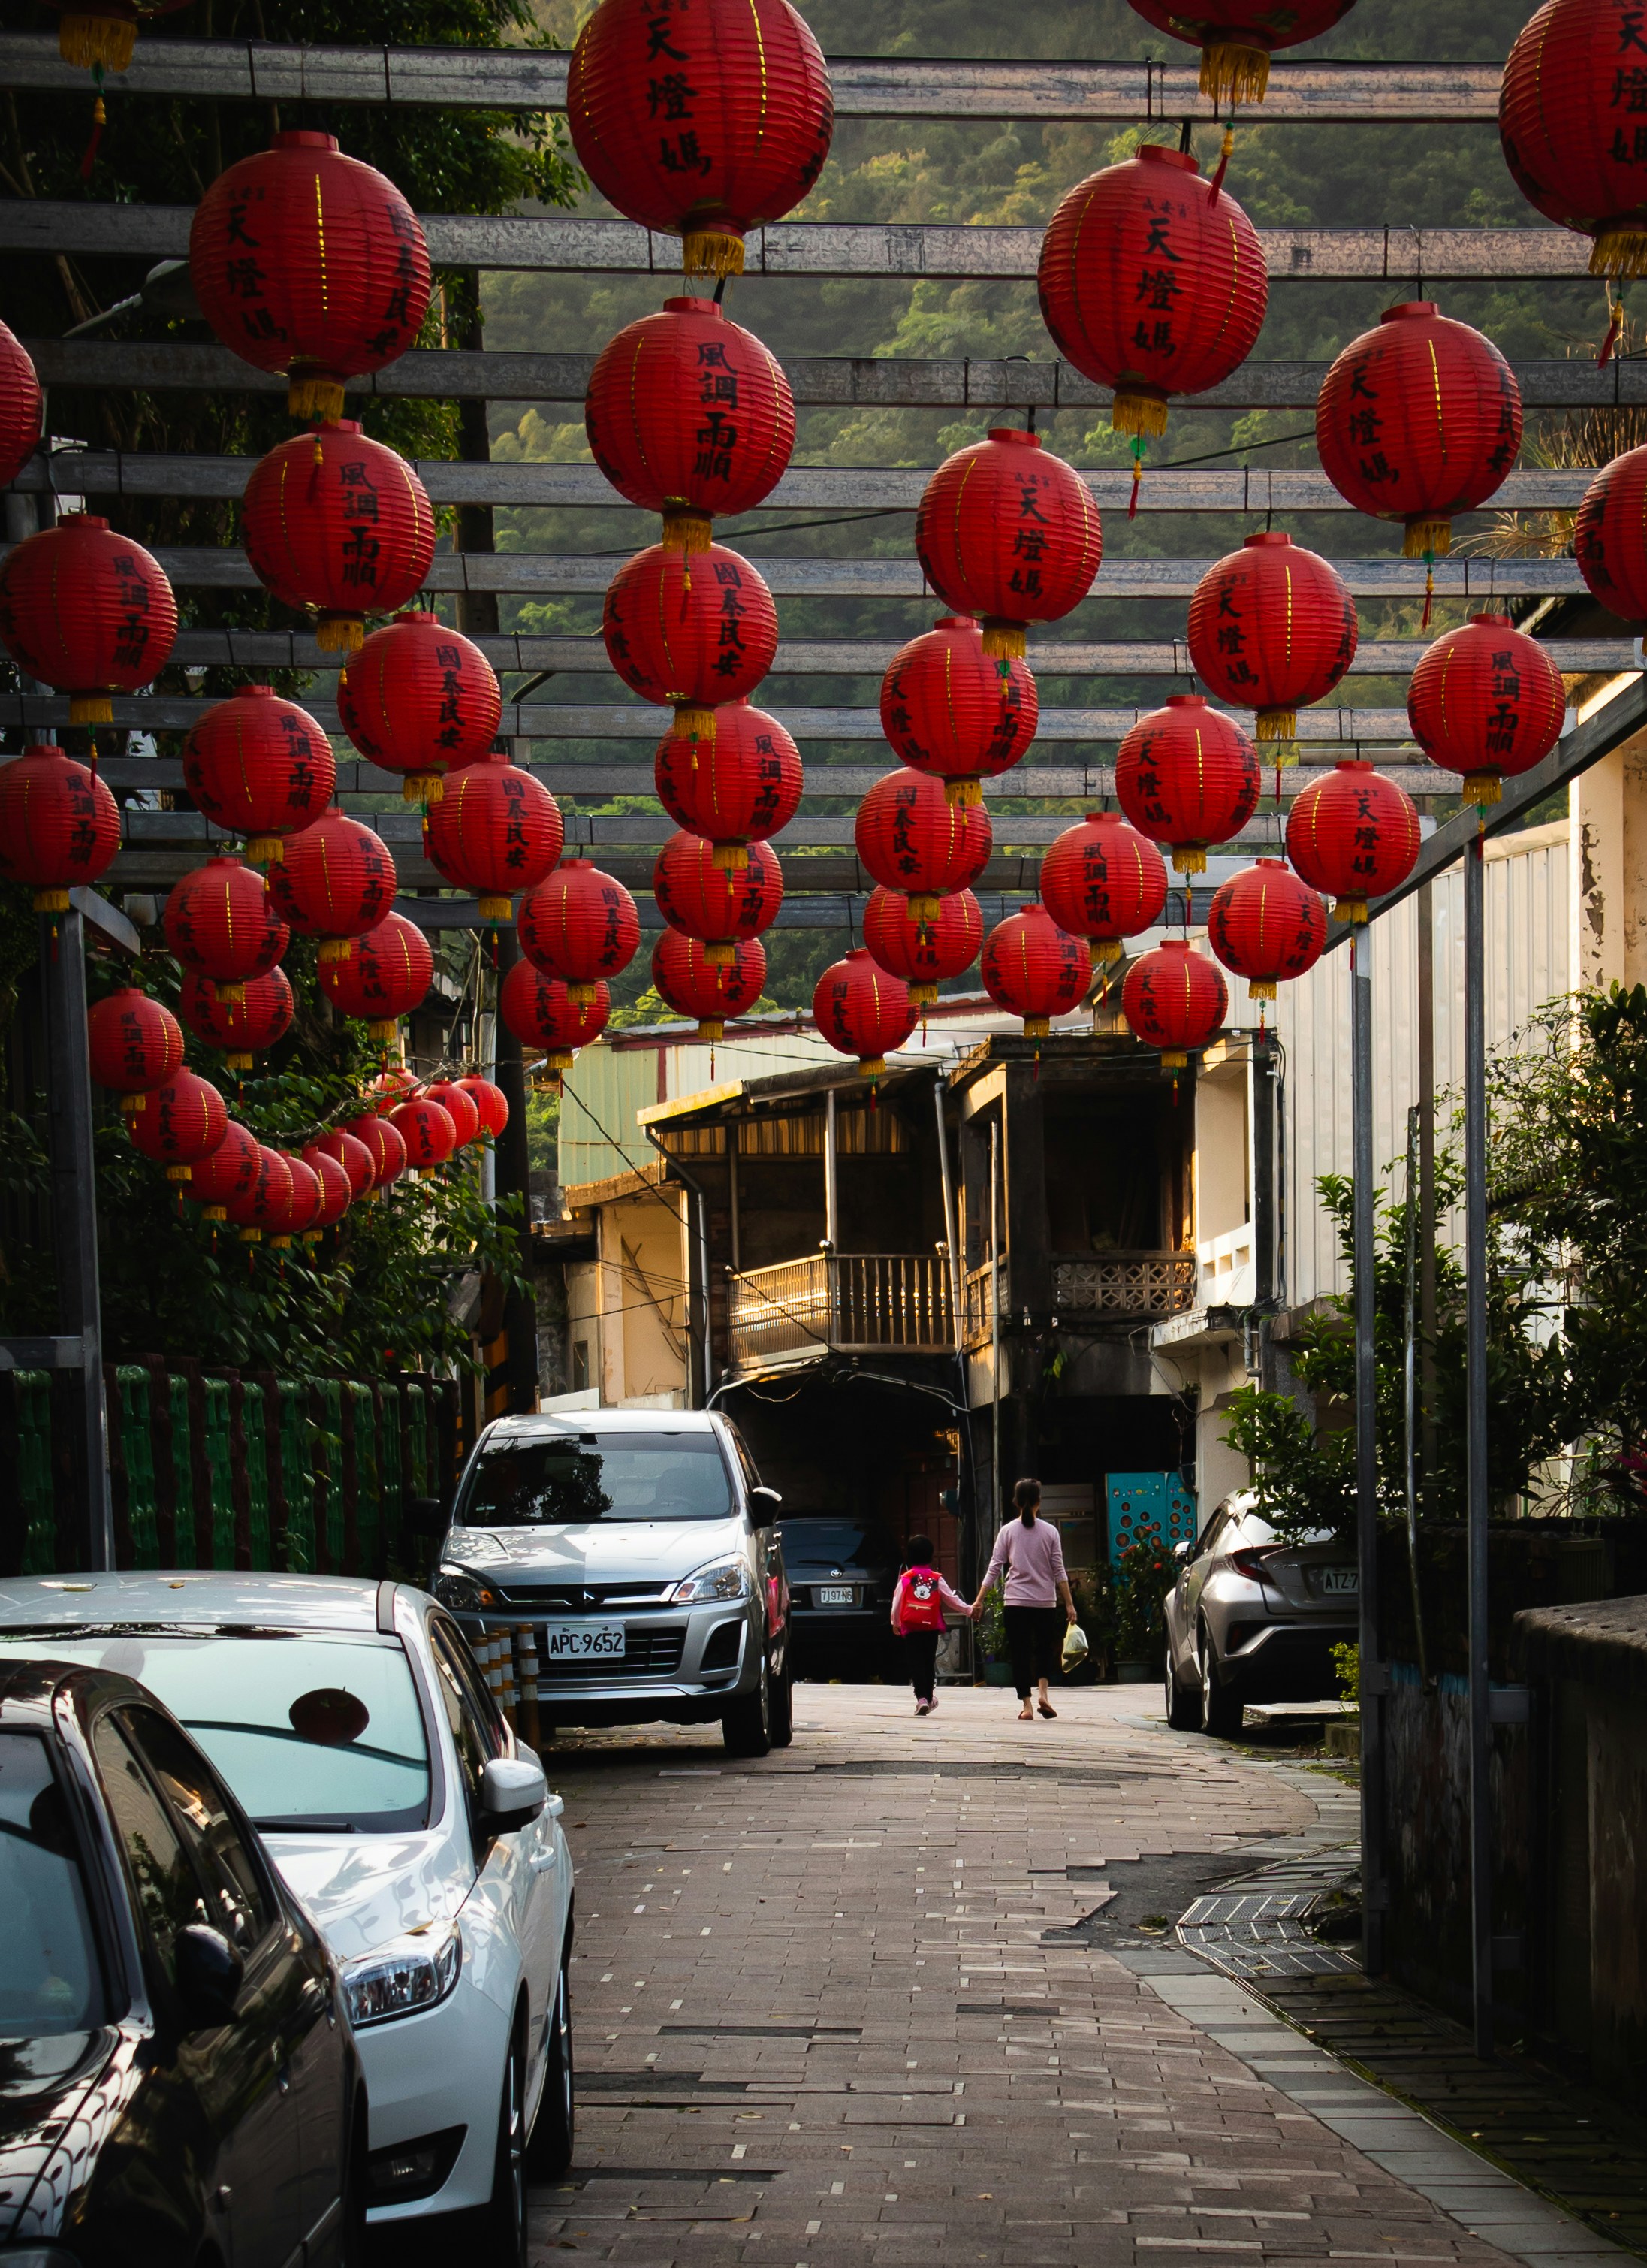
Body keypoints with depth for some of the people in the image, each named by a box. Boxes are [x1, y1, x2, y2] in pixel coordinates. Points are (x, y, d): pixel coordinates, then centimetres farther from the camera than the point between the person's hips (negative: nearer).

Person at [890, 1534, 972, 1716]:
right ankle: (928, 1697, 23)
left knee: (916, 1663, -4)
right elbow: (951, 1599, 6)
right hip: (932, 1627, 2)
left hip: (911, 1627, -2)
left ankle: (922, 1698, -19)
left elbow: (897, 1602, 2)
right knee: (929, 1663, 15)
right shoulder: (937, 1579, 1)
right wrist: (969, 1610, 18)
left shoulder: (906, 1578, -3)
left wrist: (895, 1623, 16)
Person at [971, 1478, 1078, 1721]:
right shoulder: (1050, 1532, 1)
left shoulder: (1008, 1531, 0)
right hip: (1045, 1601, 1)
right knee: (1045, 1648, 17)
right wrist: (1069, 1604, 3)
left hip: (1016, 1601, -1)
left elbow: (994, 1568, -3)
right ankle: (1043, 1694, -4)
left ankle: (1027, 1706, -1)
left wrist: (979, 1600, 0)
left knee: (1020, 1654, 5)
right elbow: (1059, 1571, -1)